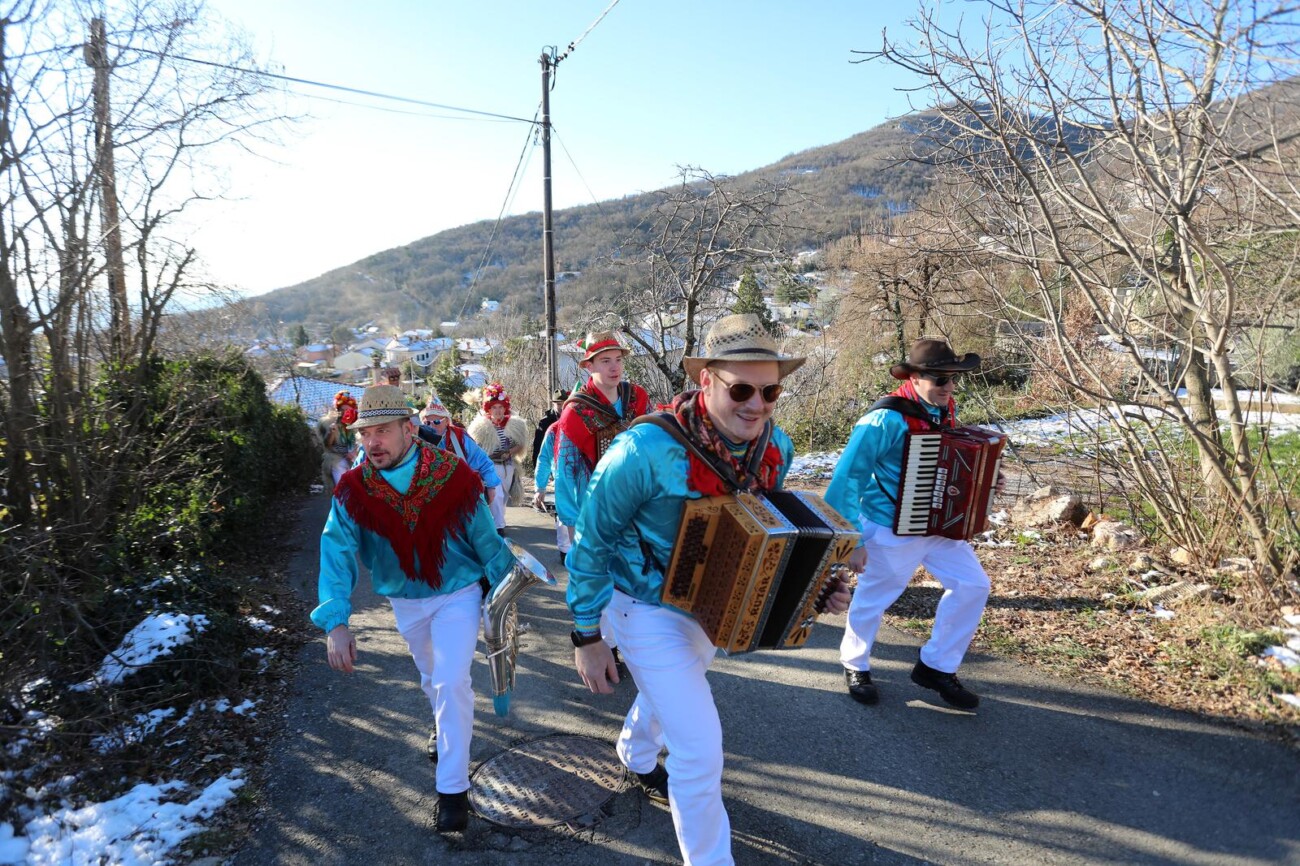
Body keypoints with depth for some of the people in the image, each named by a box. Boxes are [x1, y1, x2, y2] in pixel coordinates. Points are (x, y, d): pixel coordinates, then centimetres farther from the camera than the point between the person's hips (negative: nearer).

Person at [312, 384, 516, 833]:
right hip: (404, 601, 4)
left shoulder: (455, 475, -24)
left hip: (458, 593, -3)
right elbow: (337, 554, -23)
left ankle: (453, 789, 3)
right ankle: (447, 724, 57)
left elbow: (486, 539, -14)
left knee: (451, 682, -14)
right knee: (431, 677, 24)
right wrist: (336, 623, -34)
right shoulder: (352, 489, -18)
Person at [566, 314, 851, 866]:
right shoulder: (648, 449, -33)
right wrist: (587, 636, -14)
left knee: (669, 691, 31)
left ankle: (636, 757, 64)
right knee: (700, 747, -7)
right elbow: (591, 541, -20)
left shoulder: (775, 447, -14)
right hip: (649, 611, -6)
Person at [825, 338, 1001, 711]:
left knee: (973, 586, 6)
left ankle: (936, 666, 23)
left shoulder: (947, 411, 0)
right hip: (890, 530, -7)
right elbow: (847, 478, -22)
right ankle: (855, 664, 38)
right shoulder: (886, 419, -23)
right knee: (873, 598, 10)